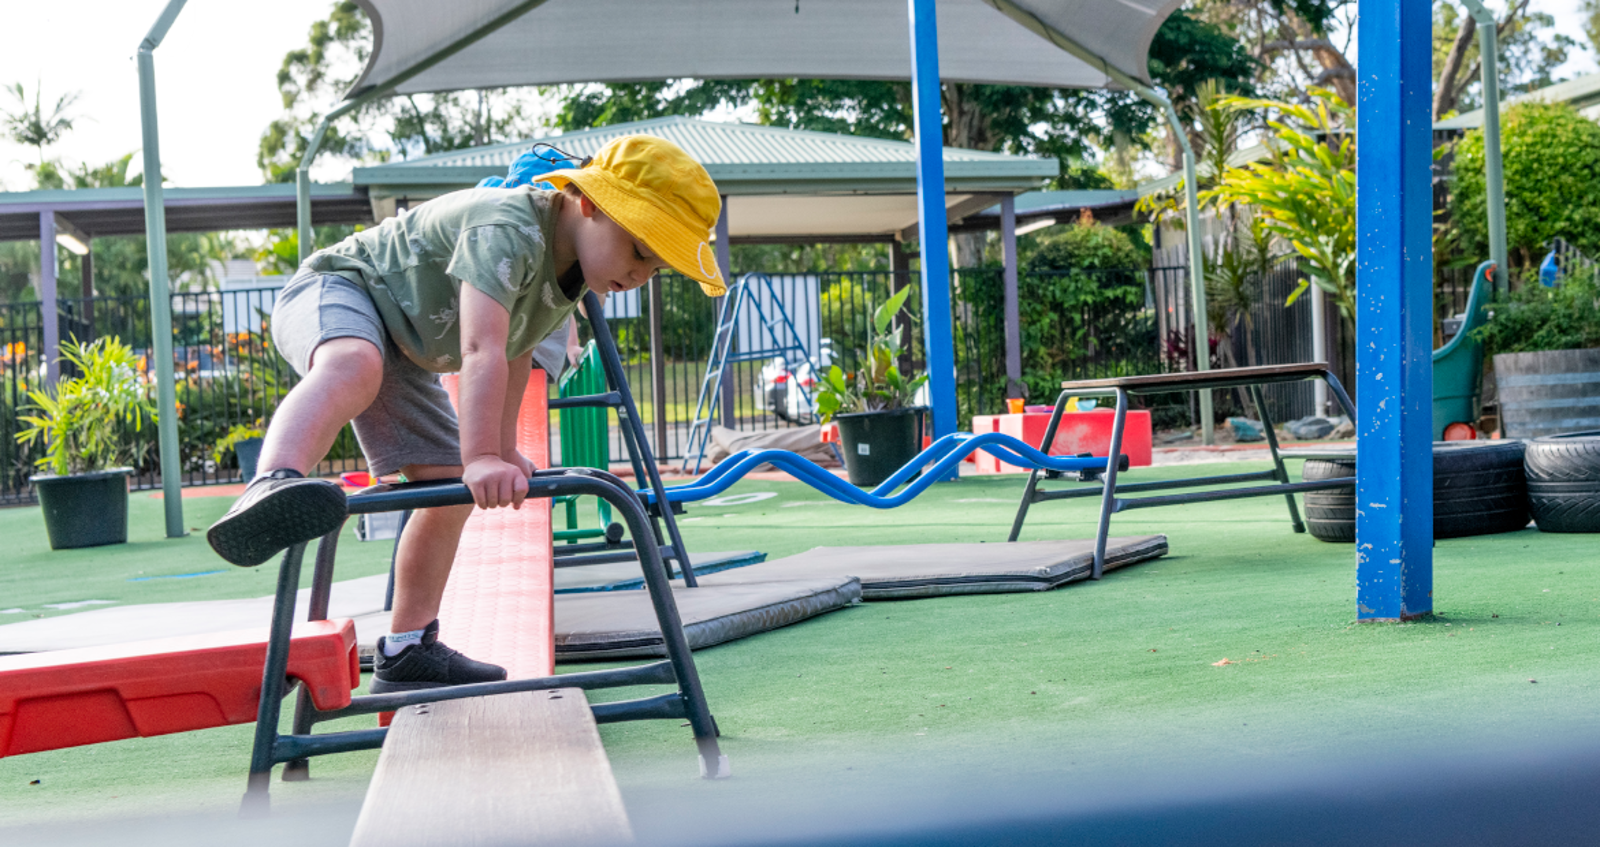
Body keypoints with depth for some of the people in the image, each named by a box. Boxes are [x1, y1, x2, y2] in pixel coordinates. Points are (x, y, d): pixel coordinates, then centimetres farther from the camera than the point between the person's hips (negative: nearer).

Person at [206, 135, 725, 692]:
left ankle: (407, 653, 13)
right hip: (333, 290, -10)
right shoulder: (507, 227, -32)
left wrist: (505, 448, 22)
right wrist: (481, 457, -54)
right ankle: (270, 489, -71)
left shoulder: (571, 270, -1)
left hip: (404, 350, 10)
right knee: (354, 367, -44)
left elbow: (516, 352, 18)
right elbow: (481, 349, -45)